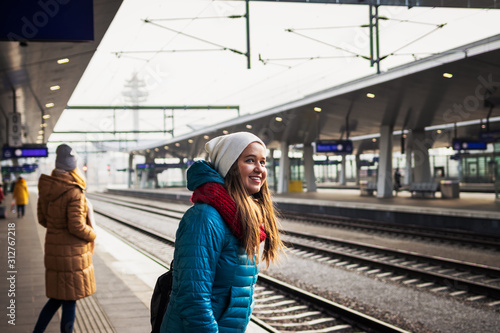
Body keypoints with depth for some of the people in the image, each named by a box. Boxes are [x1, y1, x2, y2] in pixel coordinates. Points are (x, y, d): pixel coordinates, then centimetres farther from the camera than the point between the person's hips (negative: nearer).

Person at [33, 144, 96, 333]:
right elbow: (76, 226, -23)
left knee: (58, 297, 21)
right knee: (70, 300, 6)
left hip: (53, 250, 8)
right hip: (72, 253, -8)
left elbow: (42, 219, 9)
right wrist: (92, 235, -4)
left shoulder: (46, 188, 1)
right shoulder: (74, 192, -22)